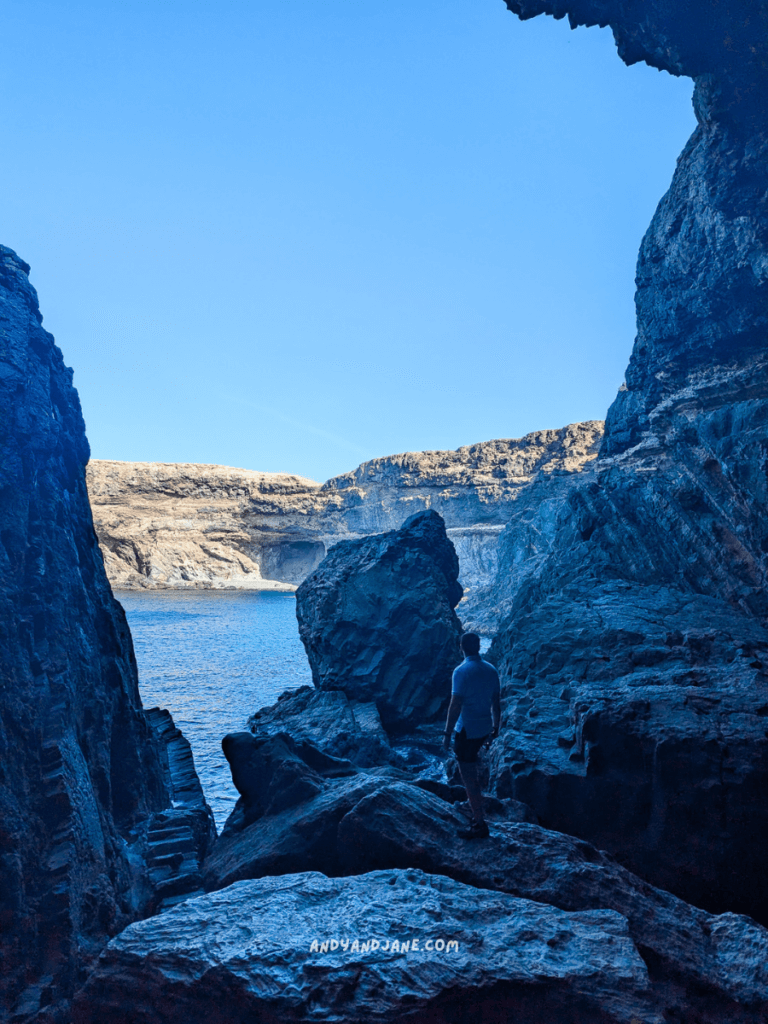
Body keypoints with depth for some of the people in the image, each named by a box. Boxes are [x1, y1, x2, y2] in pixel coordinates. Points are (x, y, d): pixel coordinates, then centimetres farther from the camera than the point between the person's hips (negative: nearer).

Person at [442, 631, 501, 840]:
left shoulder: (462, 671, -17)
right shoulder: (491, 670, 3)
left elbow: (455, 705, -19)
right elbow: (496, 702, 9)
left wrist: (447, 734, -13)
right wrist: (495, 728, 20)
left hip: (467, 731, -8)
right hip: (485, 728, 8)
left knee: (469, 777, 0)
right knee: (470, 771, 29)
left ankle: (480, 824, 3)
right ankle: (475, 807, 38)